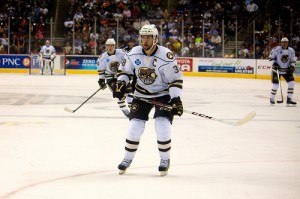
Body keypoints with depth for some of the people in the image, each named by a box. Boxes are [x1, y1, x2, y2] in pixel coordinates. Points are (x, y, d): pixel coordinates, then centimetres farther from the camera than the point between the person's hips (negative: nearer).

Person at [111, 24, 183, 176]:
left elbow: (176, 78, -17)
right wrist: (121, 83, -9)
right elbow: (126, 70, 8)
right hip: (141, 94, 3)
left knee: (162, 127, -15)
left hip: (163, 95, -3)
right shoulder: (134, 54, -9)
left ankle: (165, 160, 6)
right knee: (135, 127, -2)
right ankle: (127, 159, 16)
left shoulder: (166, 56, -22)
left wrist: (176, 98, -23)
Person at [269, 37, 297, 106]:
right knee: (275, 84, -8)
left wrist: (292, 66, -11)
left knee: (291, 83, -8)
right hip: (277, 69, -4)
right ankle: (272, 98, 15)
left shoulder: (291, 51, -3)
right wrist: (274, 63, -18)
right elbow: (271, 57, -4)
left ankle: (289, 100, 0)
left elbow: (293, 60, 6)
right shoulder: (276, 49, -14)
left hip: (287, 70, 4)